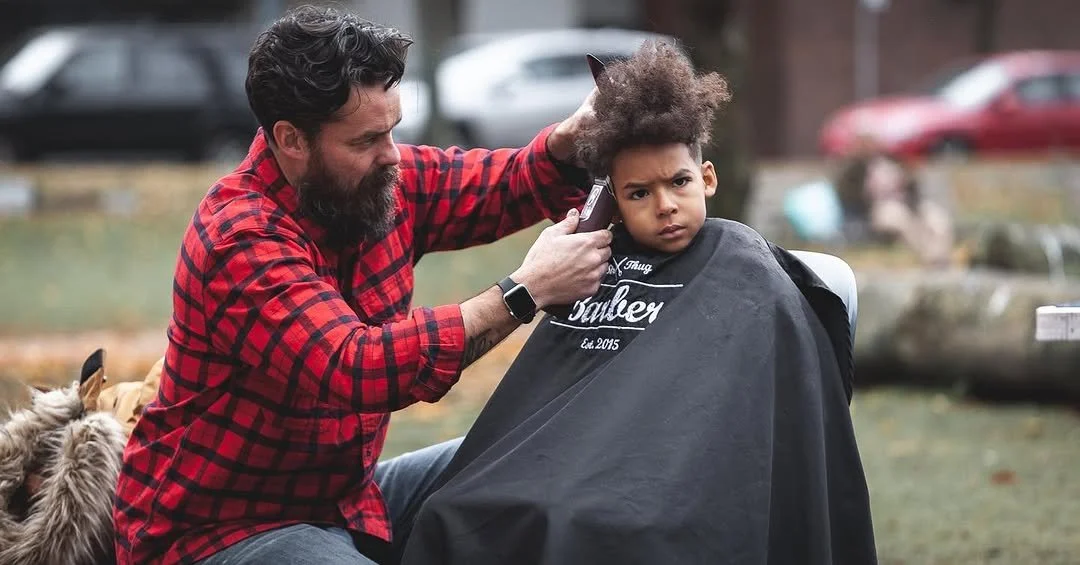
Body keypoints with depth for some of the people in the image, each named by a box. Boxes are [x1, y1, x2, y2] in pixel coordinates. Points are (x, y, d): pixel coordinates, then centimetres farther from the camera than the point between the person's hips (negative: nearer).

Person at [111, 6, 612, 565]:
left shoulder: (381, 180, -2)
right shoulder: (243, 241, -25)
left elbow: (505, 184, 9)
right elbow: (357, 370, -36)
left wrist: (571, 138, -16)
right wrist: (524, 293, -32)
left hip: (344, 494, 9)